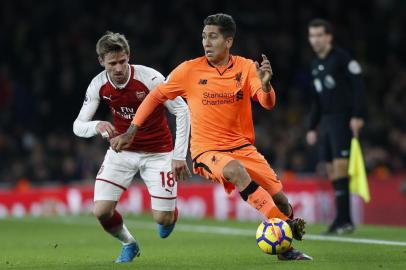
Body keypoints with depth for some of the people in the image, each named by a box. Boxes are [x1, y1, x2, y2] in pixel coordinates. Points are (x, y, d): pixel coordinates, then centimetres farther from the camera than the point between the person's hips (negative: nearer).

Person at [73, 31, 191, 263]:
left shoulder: (150, 78, -24)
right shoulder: (98, 85, -13)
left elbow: (182, 111, -16)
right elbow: (78, 126, -11)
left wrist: (179, 156, -18)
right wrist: (97, 126, -35)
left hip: (157, 152, -3)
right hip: (122, 150, 3)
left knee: (162, 218, -7)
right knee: (102, 211, -12)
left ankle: (171, 215, 34)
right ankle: (129, 244, 21)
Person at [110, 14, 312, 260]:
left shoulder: (246, 67, -2)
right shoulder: (190, 70, -5)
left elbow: (268, 104, -12)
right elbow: (156, 96, 5)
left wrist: (265, 84, -34)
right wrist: (131, 132, 2)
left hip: (241, 146, 3)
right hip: (206, 150, -3)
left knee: (279, 197, -7)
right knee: (236, 171, -35)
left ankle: (286, 247, 19)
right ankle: (286, 226, -33)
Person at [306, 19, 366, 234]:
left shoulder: (342, 58, -6)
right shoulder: (315, 65, 18)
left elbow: (358, 85, -12)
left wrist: (358, 115, -20)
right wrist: (312, 128, 21)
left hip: (344, 118, -8)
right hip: (327, 120, 8)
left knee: (339, 166, -15)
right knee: (331, 169, 3)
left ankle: (343, 220, -15)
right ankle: (344, 220, 7)